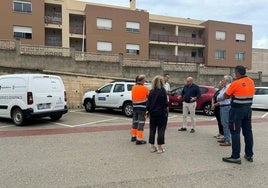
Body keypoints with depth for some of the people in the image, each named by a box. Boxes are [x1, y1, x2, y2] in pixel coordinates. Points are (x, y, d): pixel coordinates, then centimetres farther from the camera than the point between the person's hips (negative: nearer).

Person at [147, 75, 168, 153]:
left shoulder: (151, 92, 1)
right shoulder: (163, 91, -11)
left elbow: (148, 103, 3)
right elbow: (165, 103, -11)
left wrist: (149, 110, 14)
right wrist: (165, 108, 8)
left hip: (153, 113, 4)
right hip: (161, 113, -4)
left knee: (152, 129, 11)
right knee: (161, 130, 4)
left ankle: (152, 147, 18)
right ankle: (159, 148, 8)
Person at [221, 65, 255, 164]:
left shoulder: (236, 83, -15)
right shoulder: (251, 82, 6)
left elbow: (225, 96, -8)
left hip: (237, 110, -7)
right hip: (248, 109, 7)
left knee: (235, 133, -2)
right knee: (248, 132, 14)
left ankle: (235, 157, 0)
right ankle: (249, 155, 24)